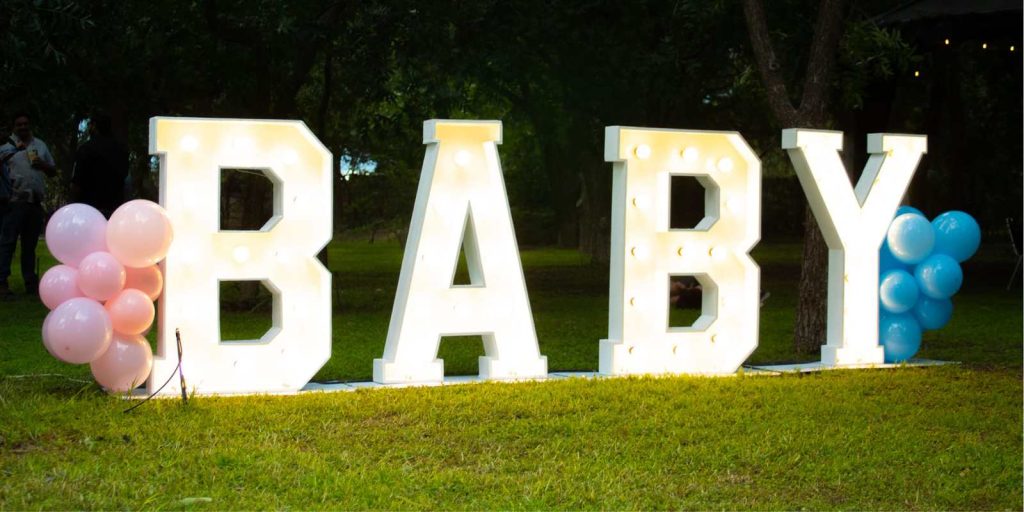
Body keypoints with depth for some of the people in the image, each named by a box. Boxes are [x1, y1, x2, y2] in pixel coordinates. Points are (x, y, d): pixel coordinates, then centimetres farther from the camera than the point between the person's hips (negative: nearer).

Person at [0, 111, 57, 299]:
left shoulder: (40, 145, 18)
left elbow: (53, 171, 21)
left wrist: (43, 165, 1)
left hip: (36, 203, 5)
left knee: (30, 244, 9)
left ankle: (31, 283, 14)